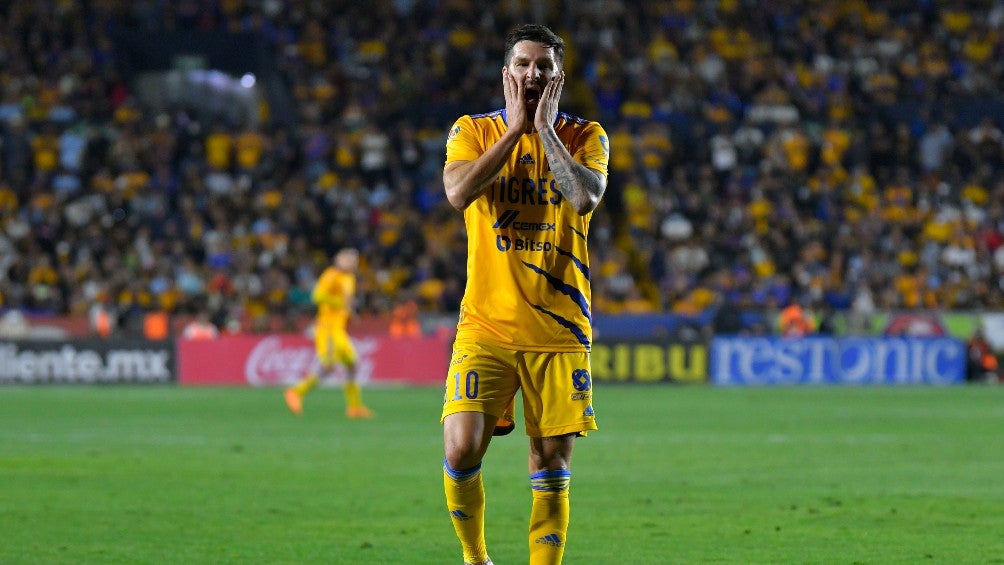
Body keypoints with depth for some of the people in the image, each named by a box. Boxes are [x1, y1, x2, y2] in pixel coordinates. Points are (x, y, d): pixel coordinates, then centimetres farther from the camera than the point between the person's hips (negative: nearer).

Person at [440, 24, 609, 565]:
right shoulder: (473, 130, 6)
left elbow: (586, 197, -14)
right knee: (461, 447, -14)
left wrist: (545, 127, -9)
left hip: (558, 329, 1)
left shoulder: (584, 135, 6)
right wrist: (516, 128, -10)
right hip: (485, 323, -1)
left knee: (552, 460, 1)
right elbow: (458, 191, -14)